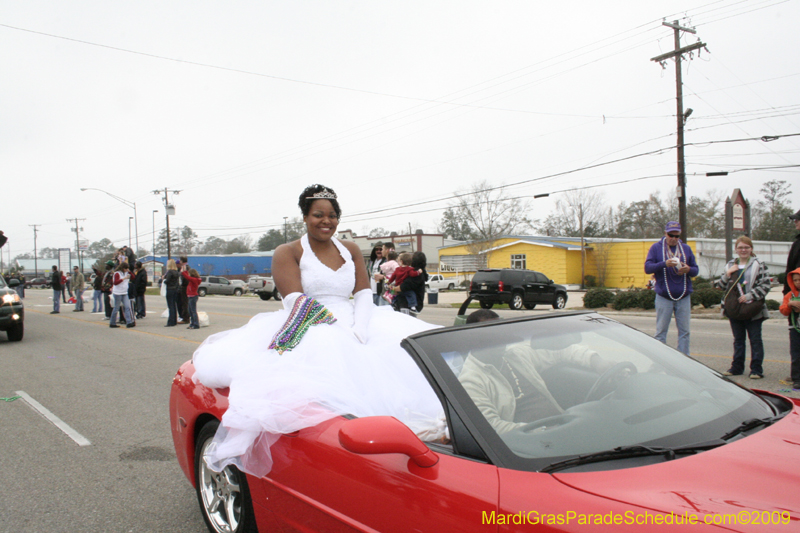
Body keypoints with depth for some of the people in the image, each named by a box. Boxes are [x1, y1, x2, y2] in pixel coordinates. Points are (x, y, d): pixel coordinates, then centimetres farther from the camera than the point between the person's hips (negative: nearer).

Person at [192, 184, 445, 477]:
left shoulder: (351, 250, 20)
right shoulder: (287, 253, 6)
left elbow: (364, 294, 10)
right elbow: (296, 301, -8)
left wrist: (360, 328, -11)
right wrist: (340, 328, -19)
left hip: (354, 325, 6)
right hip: (306, 332, -5)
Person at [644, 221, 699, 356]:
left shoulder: (686, 249, 10)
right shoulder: (656, 248, 2)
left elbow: (696, 269, 11)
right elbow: (647, 268, -7)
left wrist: (688, 270, -13)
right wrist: (664, 264, -23)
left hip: (684, 297, 3)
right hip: (664, 297, -3)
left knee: (684, 331, 6)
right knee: (661, 332, 2)